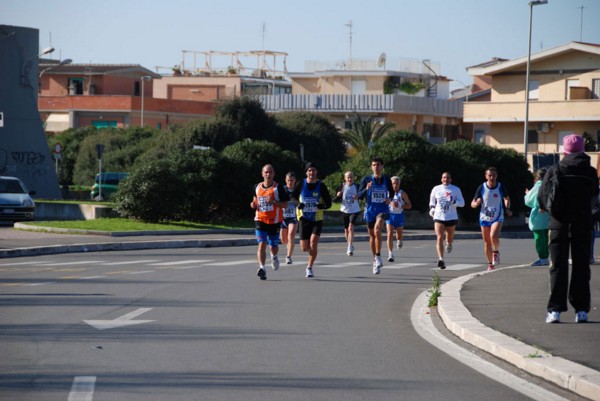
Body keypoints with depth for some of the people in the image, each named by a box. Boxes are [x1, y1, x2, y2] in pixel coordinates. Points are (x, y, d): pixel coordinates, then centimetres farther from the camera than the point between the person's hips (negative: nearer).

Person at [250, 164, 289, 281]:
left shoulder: (278, 188, -5)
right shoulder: (257, 187, 7)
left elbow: (285, 205, -7)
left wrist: (273, 202, -23)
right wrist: (253, 204, 0)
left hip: (274, 222, -2)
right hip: (260, 220, 2)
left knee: (273, 247, 11)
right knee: (262, 244, -15)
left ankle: (274, 256, 47)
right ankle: (262, 268, -22)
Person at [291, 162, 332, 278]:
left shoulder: (321, 185, -4)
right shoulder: (301, 184, -1)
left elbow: (329, 202, -2)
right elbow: (293, 197, 8)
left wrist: (322, 206, -24)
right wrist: (298, 205, -13)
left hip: (317, 219, -1)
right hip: (304, 218, 1)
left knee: (313, 242, -17)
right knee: (305, 248, -2)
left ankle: (310, 267, -2)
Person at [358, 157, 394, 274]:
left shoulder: (386, 180, 2)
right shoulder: (367, 180, -1)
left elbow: (391, 192, 20)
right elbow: (359, 196, -4)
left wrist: (390, 199, -2)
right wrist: (366, 189, -23)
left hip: (383, 210, -2)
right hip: (370, 210, 2)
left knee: (377, 230, -27)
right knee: (372, 235, 10)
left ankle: (378, 256, -17)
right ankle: (375, 261, 26)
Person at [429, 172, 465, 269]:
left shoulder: (456, 190, 2)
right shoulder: (436, 189, 6)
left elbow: (462, 203, 0)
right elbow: (432, 201, 20)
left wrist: (453, 202, -19)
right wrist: (432, 208, 1)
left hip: (451, 217, 0)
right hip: (438, 217, 0)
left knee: (450, 238, 14)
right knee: (439, 238, -16)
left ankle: (449, 243, 54)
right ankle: (441, 259, -22)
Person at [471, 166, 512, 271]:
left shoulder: (501, 187, -5)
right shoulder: (481, 188, -4)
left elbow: (506, 199, 16)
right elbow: (472, 204, 0)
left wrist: (507, 209, -1)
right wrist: (477, 203, -24)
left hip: (497, 218, -2)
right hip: (484, 218, 2)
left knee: (494, 236, -28)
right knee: (487, 242, 6)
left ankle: (496, 252, 0)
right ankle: (490, 264, 22)